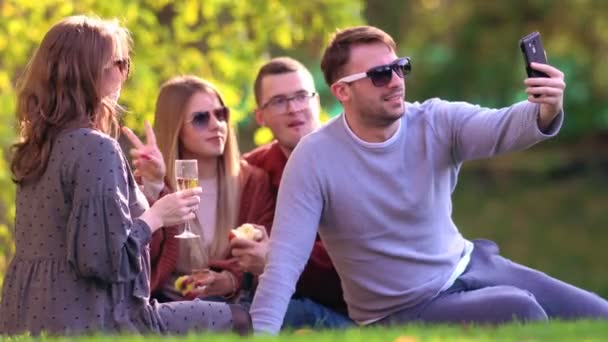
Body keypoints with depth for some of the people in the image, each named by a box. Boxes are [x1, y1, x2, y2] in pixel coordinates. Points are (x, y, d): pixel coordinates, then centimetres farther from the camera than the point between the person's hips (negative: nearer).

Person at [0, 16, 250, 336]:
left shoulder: (37, 145, 11)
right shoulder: (95, 147, -17)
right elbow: (105, 258, -22)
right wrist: (156, 217, -6)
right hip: (84, 321, -10)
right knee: (236, 322, 1)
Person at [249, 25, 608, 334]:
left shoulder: (437, 122, -9)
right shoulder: (316, 158, -17)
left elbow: (500, 127, -29)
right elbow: (286, 258, -21)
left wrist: (545, 112, -52)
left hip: (468, 265, 5)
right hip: (404, 311, -5)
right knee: (518, 309, -28)